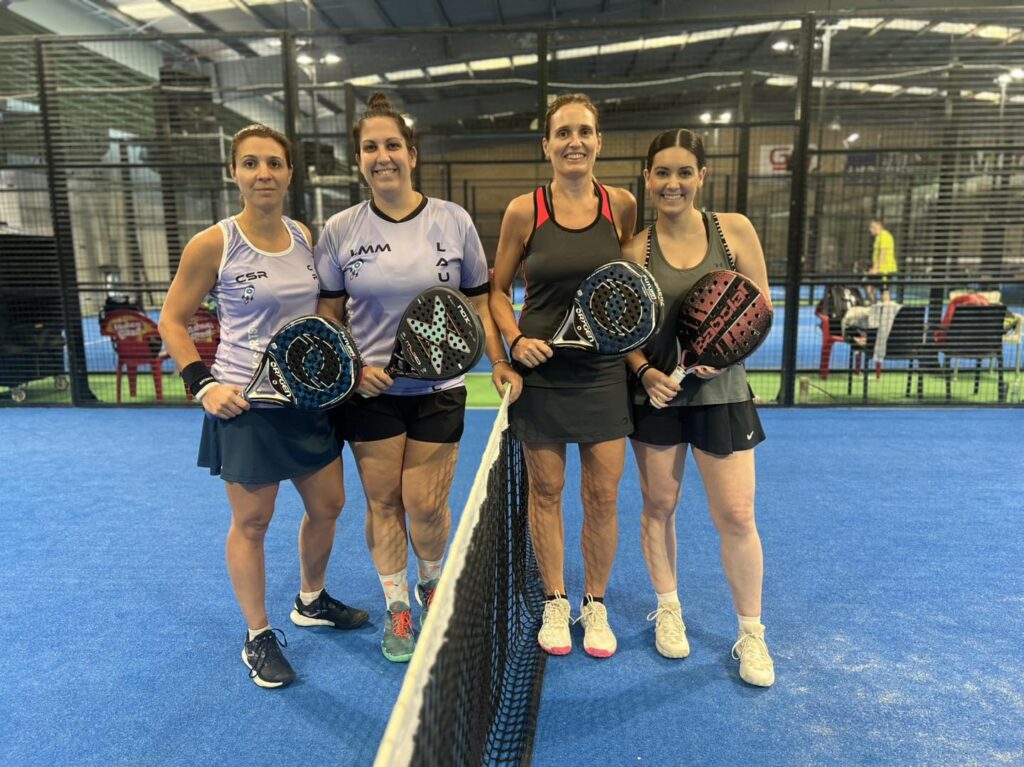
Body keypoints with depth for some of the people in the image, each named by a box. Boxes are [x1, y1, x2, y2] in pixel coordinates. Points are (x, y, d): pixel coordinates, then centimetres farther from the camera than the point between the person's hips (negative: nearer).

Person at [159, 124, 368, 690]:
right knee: (251, 522, 7)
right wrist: (203, 385, -13)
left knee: (327, 506, 15)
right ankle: (258, 638, 27)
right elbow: (172, 320, -3)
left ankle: (310, 602, 41)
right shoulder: (213, 245, -11)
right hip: (246, 405, -5)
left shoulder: (305, 237, 4)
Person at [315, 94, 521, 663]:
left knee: (426, 505, 1)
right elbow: (328, 314, 5)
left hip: (439, 389, 0)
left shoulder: (454, 221, -1)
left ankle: (433, 583, 34)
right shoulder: (340, 230, -1)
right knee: (383, 502, 7)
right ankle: (397, 607, 28)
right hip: (370, 390, 1)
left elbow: (479, 301, 4)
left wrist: (500, 363, -6)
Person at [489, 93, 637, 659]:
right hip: (540, 369, -1)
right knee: (545, 491, 9)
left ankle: (595, 604, 28)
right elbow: (497, 290, 4)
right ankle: (554, 603, 29)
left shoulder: (621, 206, 0)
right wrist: (514, 338, -12)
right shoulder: (524, 211, -4)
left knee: (603, 495, 6)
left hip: (604, 371, 1)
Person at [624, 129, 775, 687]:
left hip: (720, 391, 0)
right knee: (658, 505, 11)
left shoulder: (734, 230, -1)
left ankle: (751, 633, 22)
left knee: (736, 515, 1)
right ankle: (667, 610, 34)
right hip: (656, 391, 1)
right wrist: (645, 371, -15)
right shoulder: (636, 248, -3)